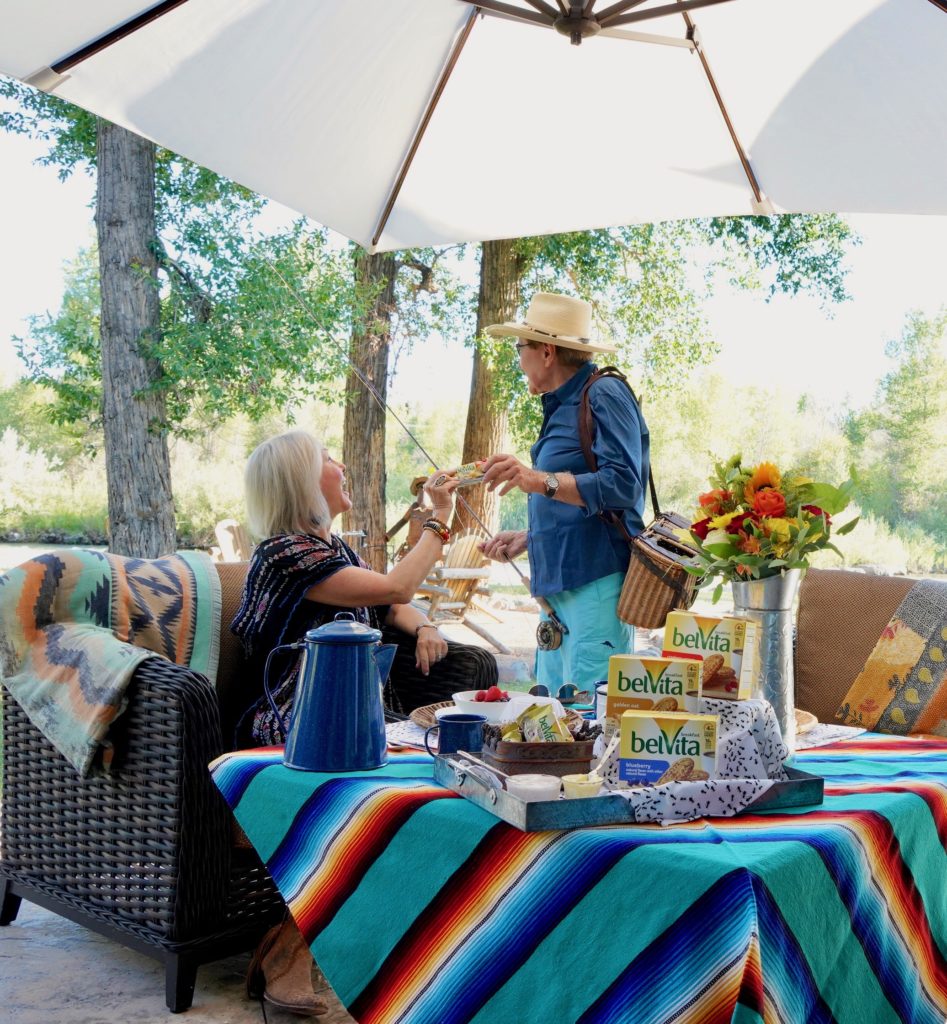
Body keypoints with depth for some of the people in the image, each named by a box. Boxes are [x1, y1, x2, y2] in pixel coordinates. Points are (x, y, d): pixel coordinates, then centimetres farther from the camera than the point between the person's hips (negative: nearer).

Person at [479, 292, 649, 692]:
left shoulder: (604, 395, -8)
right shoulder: (562, 407, 21)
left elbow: (622, 486, -21)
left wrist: (542, 482, -32)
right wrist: (528, 538, 20)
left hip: (597, 583, -10)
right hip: (559, 586, 10)